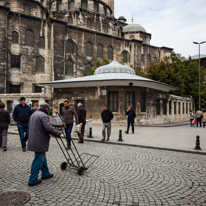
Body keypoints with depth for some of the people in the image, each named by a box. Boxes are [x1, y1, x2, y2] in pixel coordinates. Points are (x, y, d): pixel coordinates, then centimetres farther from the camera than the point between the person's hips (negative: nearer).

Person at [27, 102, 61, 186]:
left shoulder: (33, 114, 17)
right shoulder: (44, 116, -15)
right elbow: (48, 128, -25)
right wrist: (58, 133, -15)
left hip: (33, 140, 10)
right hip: (40, 142, -10)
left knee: (42, 157, 21)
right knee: (38, 160, -3)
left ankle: (45, 174, 33)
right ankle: (32, 180, 2)